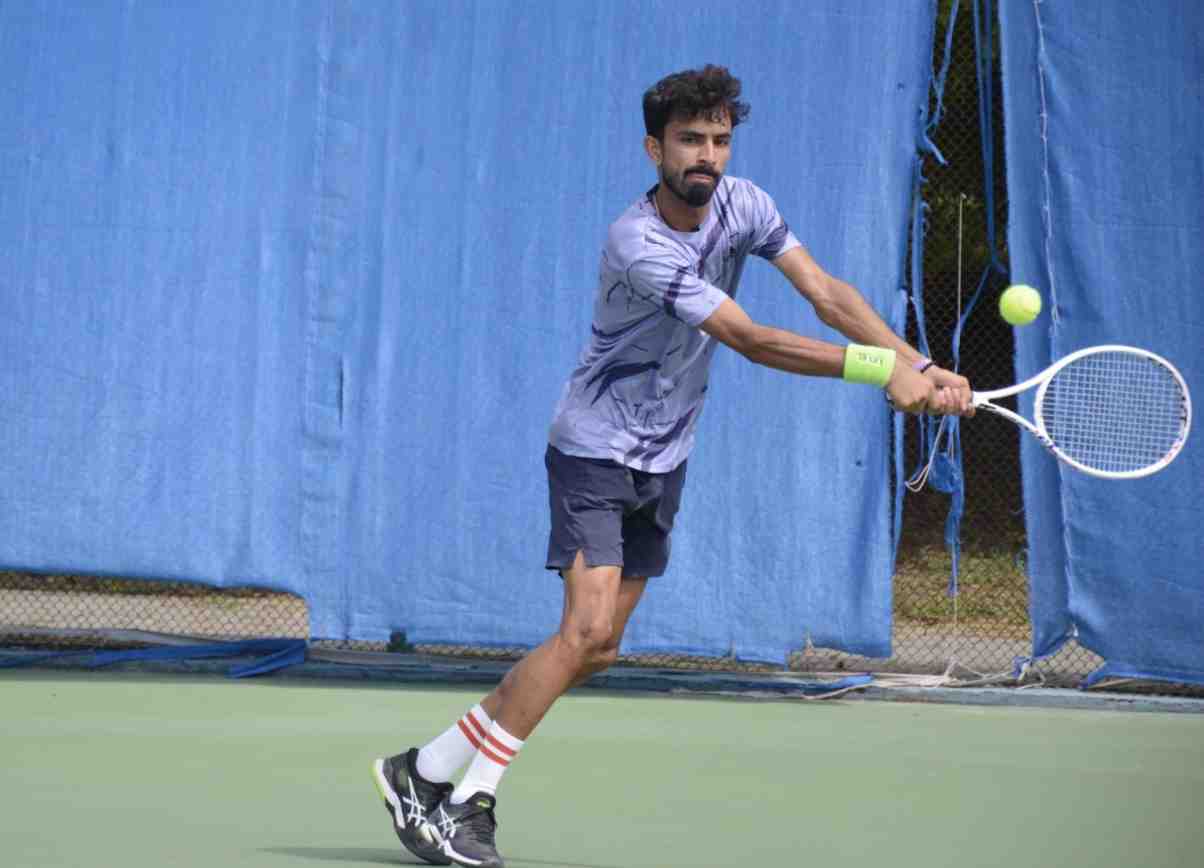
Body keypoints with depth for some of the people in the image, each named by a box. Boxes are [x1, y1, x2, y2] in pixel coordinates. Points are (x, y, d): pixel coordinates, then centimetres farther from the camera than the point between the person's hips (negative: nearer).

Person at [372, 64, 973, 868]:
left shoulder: (742, 205, -3)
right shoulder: (638, 244, -26)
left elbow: (827, 292, -8)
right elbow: (752, 340, -28)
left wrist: (920, 366, -21)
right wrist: (881, 370, -31)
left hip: (663, 462, 7)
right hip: (597, 449, -7)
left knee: (596, 651, 5)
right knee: (587, 628, -19)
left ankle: (435, 773, 13)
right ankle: (431, 778, -11)